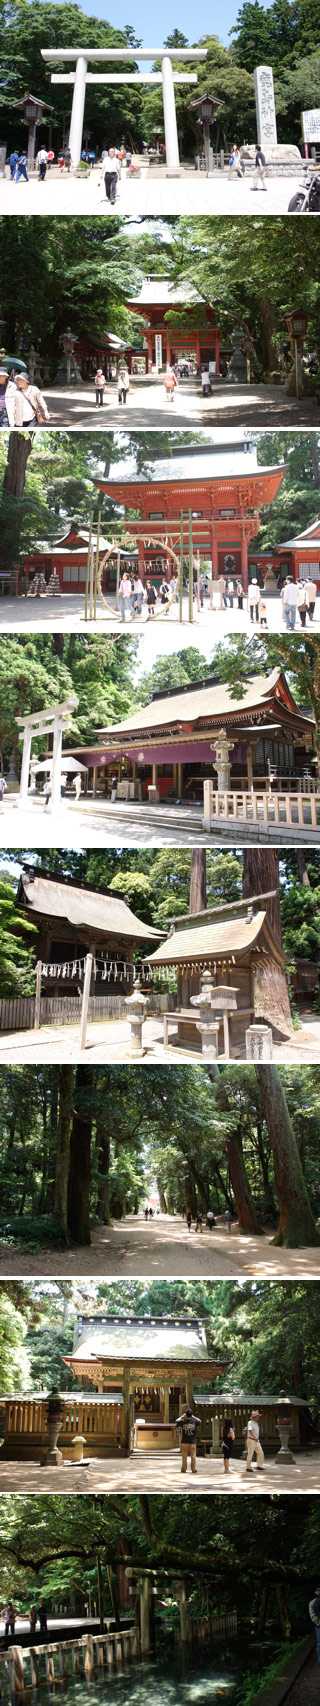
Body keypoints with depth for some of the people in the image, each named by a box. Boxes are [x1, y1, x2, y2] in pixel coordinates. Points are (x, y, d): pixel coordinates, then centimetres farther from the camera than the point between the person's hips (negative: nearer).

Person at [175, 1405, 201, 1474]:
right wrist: (193, 1416, 22)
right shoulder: (194, 1421, -4)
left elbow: (177, 1421, 14)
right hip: (193, 1442, 0)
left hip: (184, 1442, 0)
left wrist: (183, 1416, 21)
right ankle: (194, 1469, 2)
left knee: (184, 1457, 6)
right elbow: (199, 1421, 18)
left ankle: (184, 1469, 7)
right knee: (193, 1456, 4)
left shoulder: (182, 1422, -6)